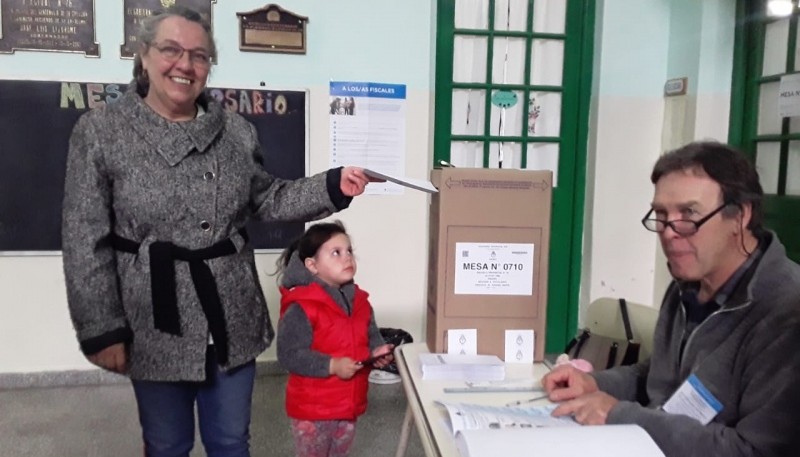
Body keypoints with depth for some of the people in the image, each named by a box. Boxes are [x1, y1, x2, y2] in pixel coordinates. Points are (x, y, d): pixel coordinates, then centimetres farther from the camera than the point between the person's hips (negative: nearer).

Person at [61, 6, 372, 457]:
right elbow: (85, 241, -7)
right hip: (156, 325, -2)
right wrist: (101, 329, -9)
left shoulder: (237, 131, 3)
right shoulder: (100, 131, -6)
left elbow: (266, 200, 12)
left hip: (232, 318, 3)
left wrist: (332, 186, -3)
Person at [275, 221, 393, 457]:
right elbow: (289, 355, -25)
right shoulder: (301, 308, -22)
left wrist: (377, 351, -8)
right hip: (312, 408, -6)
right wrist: (331, 366, -29)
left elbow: (371, 335, 14)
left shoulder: (359, 301, 2)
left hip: (349, 403, 7)